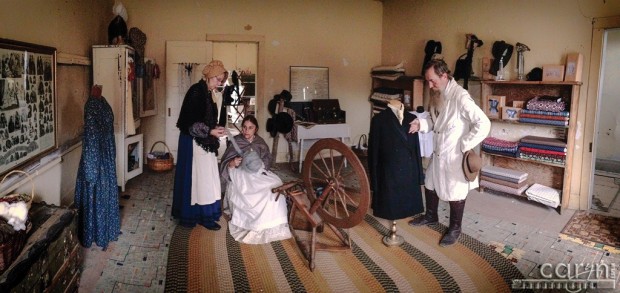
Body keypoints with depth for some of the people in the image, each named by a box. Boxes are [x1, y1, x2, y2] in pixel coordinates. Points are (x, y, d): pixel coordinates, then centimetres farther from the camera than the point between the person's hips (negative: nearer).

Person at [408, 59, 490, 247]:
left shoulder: (460, 97, -25)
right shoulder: (437, 95, 1)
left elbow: (483, 124, -29)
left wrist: (465, 146, -23)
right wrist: (421, 124, -7)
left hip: (454, 156, -8)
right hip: (437, 153, 8)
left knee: (455, 193, 9)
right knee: (430, 185, 22)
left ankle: (455, 228, 29)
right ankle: (430, 216, 45)